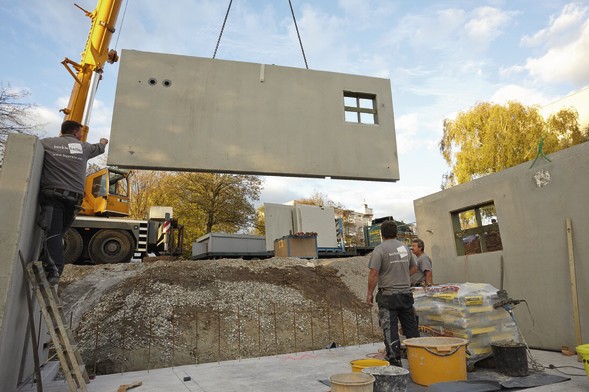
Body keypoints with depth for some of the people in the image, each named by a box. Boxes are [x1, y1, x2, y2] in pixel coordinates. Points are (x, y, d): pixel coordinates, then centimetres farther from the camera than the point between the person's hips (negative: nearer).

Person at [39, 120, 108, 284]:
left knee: (53, 231, -12)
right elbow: (99, 148, 39)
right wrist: (103, 142, 61)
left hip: (52, 194, -2)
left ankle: (54, 269, -25)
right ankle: (48, 261, 10)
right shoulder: (83, 147, 17)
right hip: (74, 197, 2)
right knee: (59, 232, 14)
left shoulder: (46, 143, 10)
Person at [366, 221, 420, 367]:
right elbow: (414, 267, 20)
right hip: (406, 294, 6)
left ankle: (394, 361, 5)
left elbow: (373, 274, -16)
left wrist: (369, 293, -8)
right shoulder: (405, 247, 8)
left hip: (388, 295, -6)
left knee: (390, 330, 1)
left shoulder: (380, 249, -11)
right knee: (411, 327, 15)